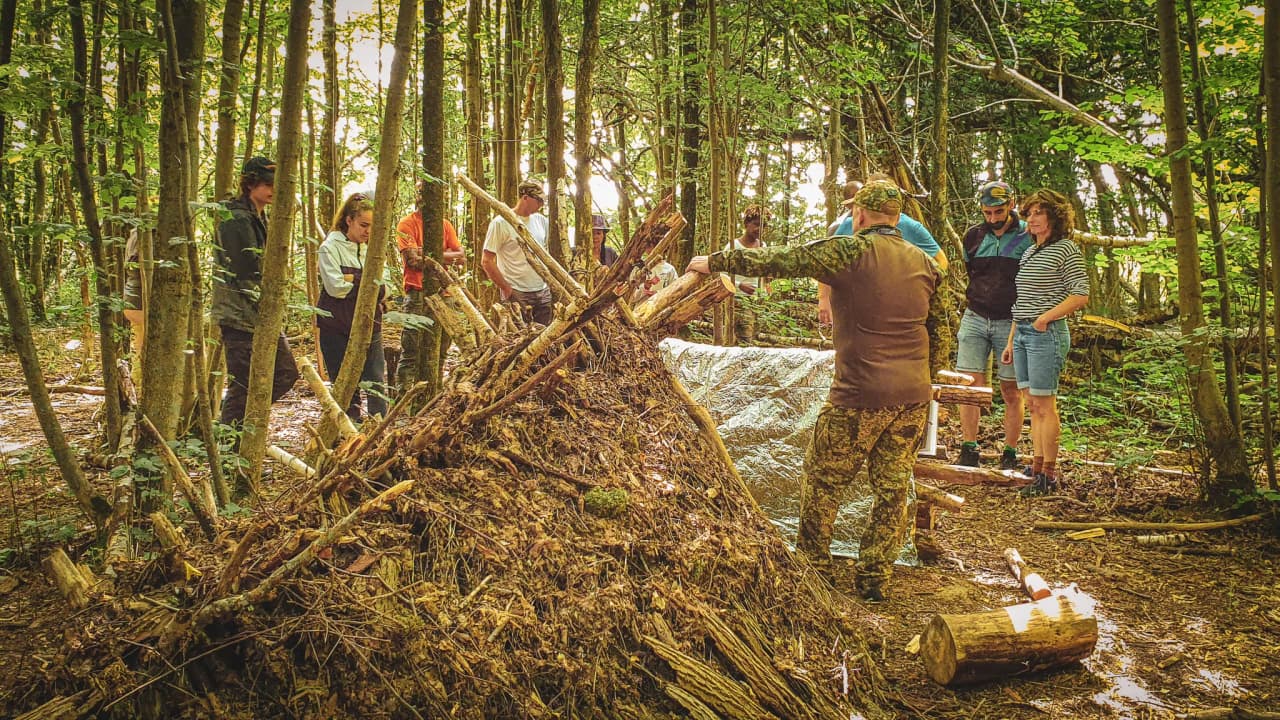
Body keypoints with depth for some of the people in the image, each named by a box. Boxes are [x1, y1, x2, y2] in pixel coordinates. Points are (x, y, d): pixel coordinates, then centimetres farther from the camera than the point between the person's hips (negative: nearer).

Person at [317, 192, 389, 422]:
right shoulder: (330, 248, -5)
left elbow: (383, 290, 1)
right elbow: (336, 288, -17)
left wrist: (354, 279, -12)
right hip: (337, 330, -4)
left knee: (377, 384, 2)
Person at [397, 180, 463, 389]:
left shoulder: (445, 224, 15)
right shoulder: (407, 223, -1)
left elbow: (461, 256, 4)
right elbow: (413, 261, -12)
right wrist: (446, 259, -7)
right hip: (418, 294, -5)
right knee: (411, 352, -8)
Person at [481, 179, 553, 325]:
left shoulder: (541, 220, 10)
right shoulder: (500, 223, -9)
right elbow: (486, 261, -9)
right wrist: (506, 289, -9)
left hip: (543, 292, 6)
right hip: (517, 294, -6)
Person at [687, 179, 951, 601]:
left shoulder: (849, 252, -10)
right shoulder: (926, 265, 9)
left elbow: (774, 262, -8)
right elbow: (941, 336, 14)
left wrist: (714, 262, 2)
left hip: (861, 396, -6)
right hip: (914, 397, 6)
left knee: (825, 478, 11)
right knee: (892, 488, 12)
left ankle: (812, 561, 24)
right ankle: (875, 579, 19)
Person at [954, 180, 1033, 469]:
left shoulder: (1028, 236, -5)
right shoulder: (973, 236, 4)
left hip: (1011, 323, -3)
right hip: (975, 319, 3)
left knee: (1011, 392, 4)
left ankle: (1009, 456, 13)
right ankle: (968, 453, 6)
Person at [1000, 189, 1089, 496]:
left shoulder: (1066, 249, -5)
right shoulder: (1029, 253, 18)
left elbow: (1081, 295, -10)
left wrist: (1047, 316, -17)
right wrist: (1011, 342, 19)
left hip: (1047, 334, -8)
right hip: (1022, 333, 8)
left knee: (1044, 405, -6)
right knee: (1033, 405, 9)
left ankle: (1049, 474, 0)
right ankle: (1036, 467, 13)